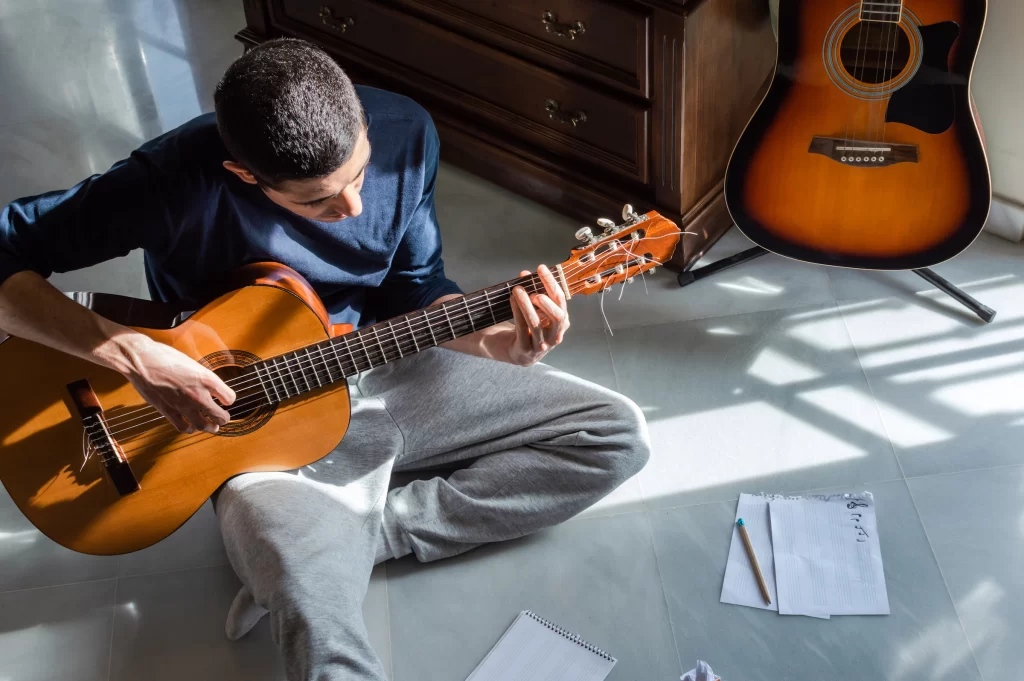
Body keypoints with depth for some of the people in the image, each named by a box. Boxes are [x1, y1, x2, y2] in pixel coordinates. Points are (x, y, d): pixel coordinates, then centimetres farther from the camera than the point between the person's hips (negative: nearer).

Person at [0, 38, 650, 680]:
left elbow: (414, 289, 3)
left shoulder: (404, 131, -11)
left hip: (385, 376, 7)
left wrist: (493, 341, -15)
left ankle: (341, 544, -7)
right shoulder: (178, 181, -26)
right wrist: (134, 354, -31)